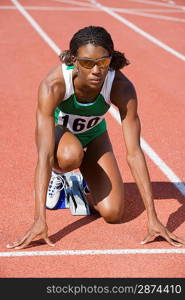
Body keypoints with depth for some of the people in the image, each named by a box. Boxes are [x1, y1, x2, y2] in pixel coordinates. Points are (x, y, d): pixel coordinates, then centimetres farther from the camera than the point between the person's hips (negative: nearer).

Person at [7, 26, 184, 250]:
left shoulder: (122, 88, -33)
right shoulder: (53, 85, -38)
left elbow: (134, 153, -31)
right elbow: (44, 155, -42)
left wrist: (152, 218, -34)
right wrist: (39, 220, -48)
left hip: (93, 135, 2)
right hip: (59, 131, -2)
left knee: (113, 214, -13)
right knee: (70, 156, -40)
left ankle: (82, 181, 20)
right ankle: (58, 174, -1)